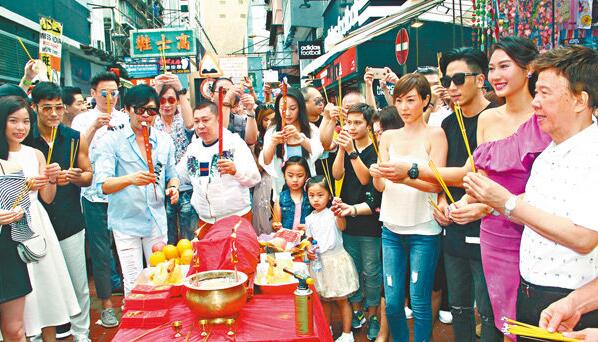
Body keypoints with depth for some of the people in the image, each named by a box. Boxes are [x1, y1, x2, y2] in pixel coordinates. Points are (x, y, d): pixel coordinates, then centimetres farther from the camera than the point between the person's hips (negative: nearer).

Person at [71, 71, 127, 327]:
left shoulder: (126, 119, 7)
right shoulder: (83, 120, 1)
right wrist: (94, 128, -27)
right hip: (95, 196, -2)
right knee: (101, 251, 5)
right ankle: (106, 303, 18)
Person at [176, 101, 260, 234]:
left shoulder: (234, 142, -7)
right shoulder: (193, 148, 8)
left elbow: (254, 178, -17)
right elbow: (178, 176, 21)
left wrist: (235, 171, -34)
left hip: (237, 217, -4)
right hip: (205, 221, 4)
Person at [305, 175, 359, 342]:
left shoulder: (333, 213, -10)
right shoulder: (309, 219, 6)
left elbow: (341, 227, -30)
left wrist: (339, 214, -50)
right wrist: (309, 250, -8)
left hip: (336, 259, -5)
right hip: (318, 261, 5)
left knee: (341, 300, 3)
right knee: (323, 299, 16)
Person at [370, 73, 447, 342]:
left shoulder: (434, 135, -3)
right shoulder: (389, 137, 9)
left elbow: (436, 184, -11)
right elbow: (380, 186, 5)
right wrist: (378, 175, -18)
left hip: (423, 231, -4)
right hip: (391, 228, 4)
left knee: (420, 304, 4)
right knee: (392, 303, 9)